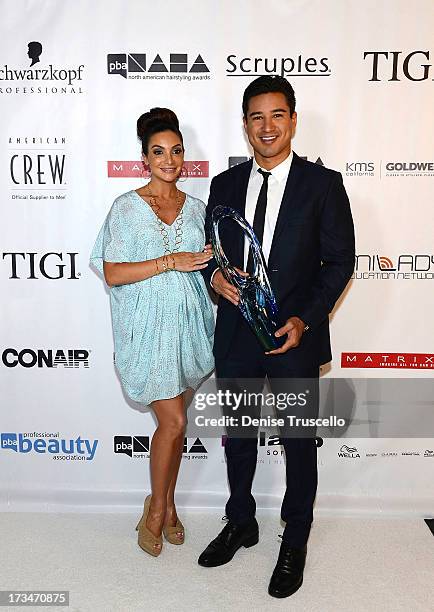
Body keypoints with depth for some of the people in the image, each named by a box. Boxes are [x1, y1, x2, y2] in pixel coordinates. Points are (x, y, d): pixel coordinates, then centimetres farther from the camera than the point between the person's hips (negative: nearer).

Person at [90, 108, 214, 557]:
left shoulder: (195, 208, 9)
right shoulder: (127, 207, -3)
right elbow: (112, 273, -9)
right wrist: (169, 262, -17)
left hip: (188, 323, 4)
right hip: (148, 326, -4)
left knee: (173, 421, 13)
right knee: (173, 421, -5)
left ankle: (167, 504, 32)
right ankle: (157, 508, 21)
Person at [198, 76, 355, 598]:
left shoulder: (323, 184, -5)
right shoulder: (225, 184, 6)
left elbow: (340, 260, -5)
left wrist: (304, 320, -15)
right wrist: (215, 276, -11)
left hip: (294, 337, -3)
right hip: (235, 336, 4)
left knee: (299, 442, 12)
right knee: (237, 437, 18)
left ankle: (295, 542, 35)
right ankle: (241, 523, 43)